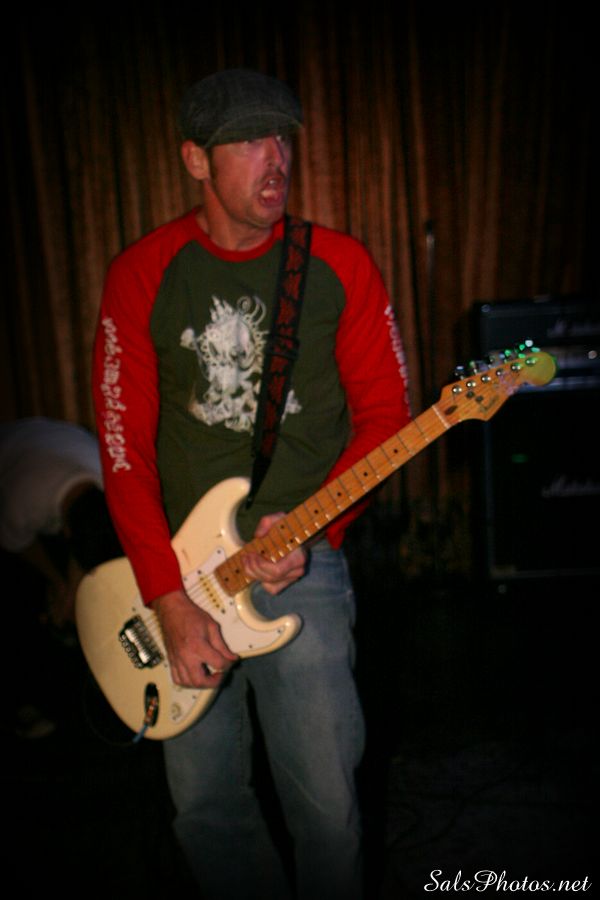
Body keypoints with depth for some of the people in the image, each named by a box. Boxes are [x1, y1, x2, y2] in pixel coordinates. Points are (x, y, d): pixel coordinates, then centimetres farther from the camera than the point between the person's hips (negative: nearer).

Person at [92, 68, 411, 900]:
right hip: (182, 569, 1)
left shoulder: (339, 265, -2)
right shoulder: (142, 275, -2)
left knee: (328, 805, 3)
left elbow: (385, 412, 0)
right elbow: (124, 443, -3)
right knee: (206, 805, 11)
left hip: (305, 567, -1)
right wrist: (168, 598, -11)